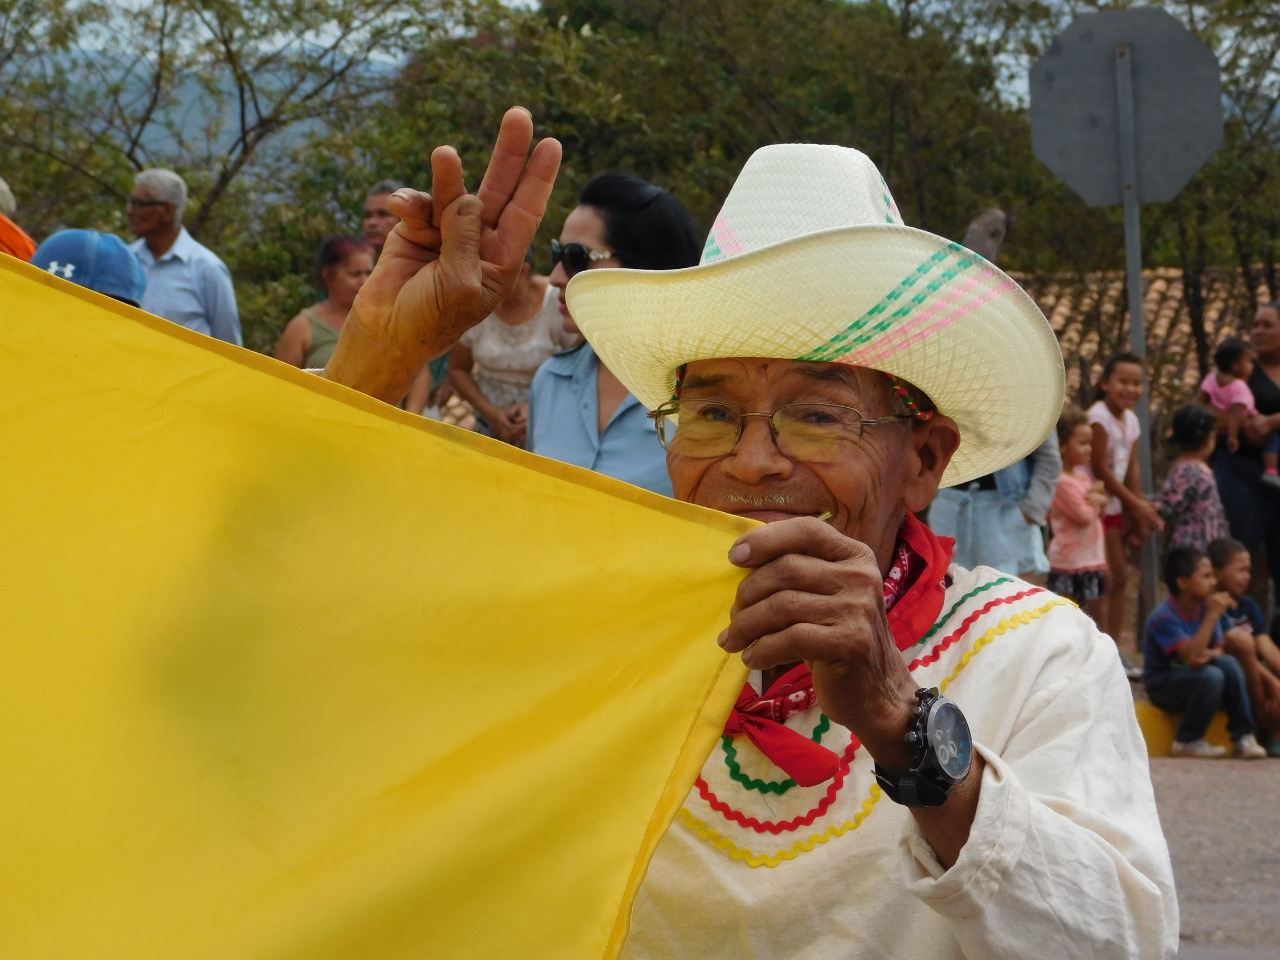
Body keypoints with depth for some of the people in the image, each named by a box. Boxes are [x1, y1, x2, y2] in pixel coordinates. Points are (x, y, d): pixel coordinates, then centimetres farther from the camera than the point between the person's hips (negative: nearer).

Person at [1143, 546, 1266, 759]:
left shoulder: (1205, 608, -1)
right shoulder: (1164, 617, -23)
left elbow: (1219, 649, 1)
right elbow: (1191, 656, -33)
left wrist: (1210, 654, -24)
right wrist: (1213, 616, -33)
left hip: (1192, 674, 6)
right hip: (1162, 686, -6)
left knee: (1228, 663, -20)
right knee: (1211, 676, -31)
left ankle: (1243, 736, -16)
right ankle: (1187, 742, -14)